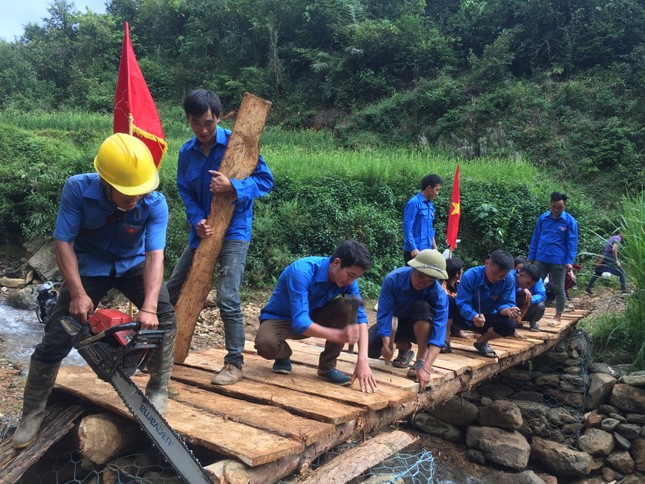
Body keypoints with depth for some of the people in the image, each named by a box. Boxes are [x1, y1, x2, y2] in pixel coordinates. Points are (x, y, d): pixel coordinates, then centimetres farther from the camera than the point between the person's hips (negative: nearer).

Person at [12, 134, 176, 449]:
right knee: (56, 339, -4)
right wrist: (78, 294, -27)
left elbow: (155, 255, -33)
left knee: (164, 319, -18)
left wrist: (148, 308, -44)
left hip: (133, 265, 1)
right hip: (88, 266, 0)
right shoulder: (77, 189, -27)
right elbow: (63, 243, -22)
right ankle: (32, 414, 13)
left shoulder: (155, 204, -28)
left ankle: (158, 390, 3)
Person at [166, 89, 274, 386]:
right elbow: (185, 192, 6)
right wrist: (197, 220, -13)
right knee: (172, 290, 12)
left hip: (234, 231, -6)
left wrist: (233, 187, -26)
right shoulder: (186, 152, 3)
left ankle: (234, 363, 2)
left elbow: (265, 180, -11)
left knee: (227, 299, -14)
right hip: (203, 230, 6)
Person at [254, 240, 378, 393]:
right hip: (279, 319, -4)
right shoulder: (302, 271, -34)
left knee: (348, 307, -23)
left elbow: (360, 317, -18)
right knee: (266, 344, -38)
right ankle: (283, 355, 0)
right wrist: (339, 335, -53)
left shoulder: (347, 278, -16)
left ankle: (327, 366, -8)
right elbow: (300, 322, -40)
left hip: (311, 318, 5)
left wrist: (363, 360, -31)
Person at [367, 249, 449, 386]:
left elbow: (439, 330, -37)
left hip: (421, 328, -1)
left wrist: (426, 368, -48)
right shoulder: (393, 279, -29)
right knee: (370, 347, -25)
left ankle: (421, 359, -21)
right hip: (395, 322, 2)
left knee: (422, 306, -35)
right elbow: (384, 312, -29)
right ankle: (404, 347, 8)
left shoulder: (439, 294, -30)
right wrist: (386, 343, -46)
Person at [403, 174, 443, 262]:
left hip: (427, 251, 8)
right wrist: (413, 248, -20)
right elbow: (407, 228, -15)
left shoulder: (430, 205, 14)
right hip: (415, 252, -8)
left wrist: (435, 248, 20)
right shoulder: (414, 203, -10)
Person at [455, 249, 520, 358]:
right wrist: (474, 316, -49)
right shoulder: (470, 276, -25)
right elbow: (462, 303, -29)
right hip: (466, 317, -3)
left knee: (509, 325, -28)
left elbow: (505, 303, -16)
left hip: (487, 319, 3)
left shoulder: (509, 280, -16)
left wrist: (507, 310, -42)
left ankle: (482, 341, 5)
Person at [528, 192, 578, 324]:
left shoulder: (570, 221, -5)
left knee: (559, 289, 8)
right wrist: (531, 257, 8)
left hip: (558, 261, -3)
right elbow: (535, 238, 8)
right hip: (541, 259, 3)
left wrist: (569, 261, -13)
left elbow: (572, 243, -5)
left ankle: (558, 316, 18)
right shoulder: (543, 218, 3)